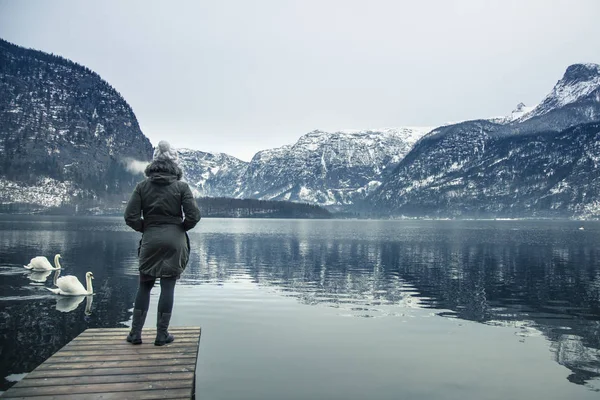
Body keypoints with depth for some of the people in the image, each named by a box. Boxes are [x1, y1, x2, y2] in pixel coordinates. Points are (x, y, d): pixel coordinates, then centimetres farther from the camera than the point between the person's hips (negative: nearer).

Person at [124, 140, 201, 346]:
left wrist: (145, 228, 12)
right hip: (174, 240, -2)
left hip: (150, 240, 2)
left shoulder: (143, 186, 1)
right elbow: (193, 215, -10)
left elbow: (131, 217, -4)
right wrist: (181, 228, 8)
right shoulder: (181, 186, -4)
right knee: (167, 286, 5)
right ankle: (162, 334, 11)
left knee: (144, 286, 14)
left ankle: (135, 333, 16)